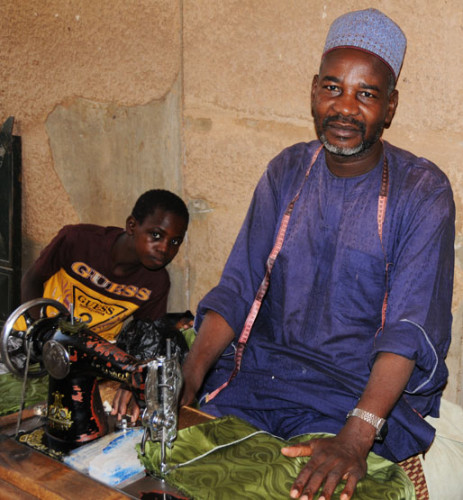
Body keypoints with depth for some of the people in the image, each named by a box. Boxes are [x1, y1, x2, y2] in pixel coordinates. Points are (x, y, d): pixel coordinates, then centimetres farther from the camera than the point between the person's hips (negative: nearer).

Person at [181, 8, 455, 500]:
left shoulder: (423, 192, -8)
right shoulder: (286, 172, 6)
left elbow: (411, 327, -17)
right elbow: (238, 287, 2)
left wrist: (356, 435, -31)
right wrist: (187, 378, -14)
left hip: (367, 392, -3)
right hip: (265, 366, 4)